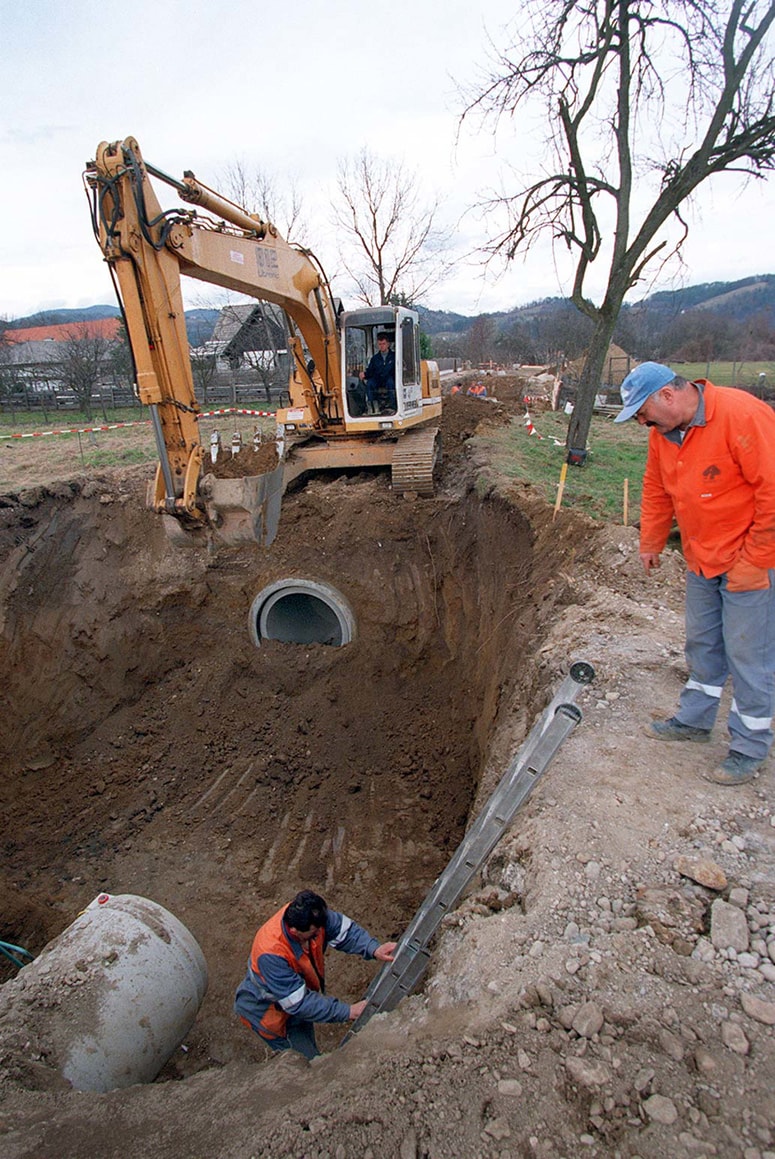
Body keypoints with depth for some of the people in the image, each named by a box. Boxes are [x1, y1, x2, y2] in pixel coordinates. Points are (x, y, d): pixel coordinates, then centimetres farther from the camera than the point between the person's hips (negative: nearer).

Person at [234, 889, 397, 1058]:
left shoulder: (313, 916, -28)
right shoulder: (271, 954, -42)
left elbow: (344, 930, -17)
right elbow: (298, 1003, -35)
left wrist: (374, 949, -35)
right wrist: (348, 1012, -33)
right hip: (267, 1010, -6)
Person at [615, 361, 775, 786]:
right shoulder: (662, 432, 2)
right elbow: (657, 492, 15)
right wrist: (651, 544, 17)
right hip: (701, 560, 8)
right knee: (702, 645, 18)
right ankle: (694, 719, 36)